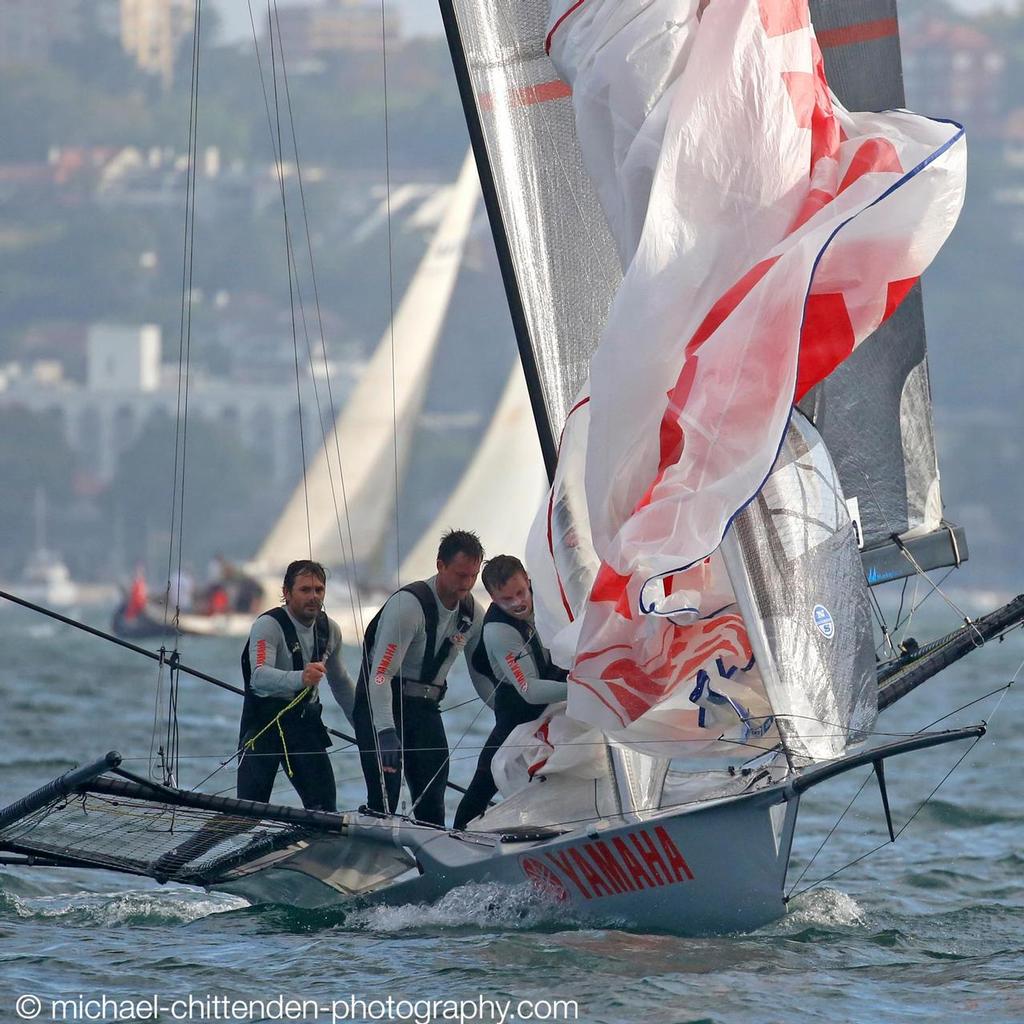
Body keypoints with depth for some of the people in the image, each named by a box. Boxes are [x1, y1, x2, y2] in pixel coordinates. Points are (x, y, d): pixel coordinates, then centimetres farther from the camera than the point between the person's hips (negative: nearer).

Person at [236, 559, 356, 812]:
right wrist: (300, 678, -51)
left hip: (305, 719, 5)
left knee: (324, 801, -4)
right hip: (264, 721, -5)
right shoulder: (268, 625, -16)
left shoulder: (330, 630, 5)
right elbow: (259, 676, -33)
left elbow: (340, 682, 21)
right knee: (252, 802, -11)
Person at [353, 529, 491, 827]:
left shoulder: (473, 614, 2)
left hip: (425, 708, 7)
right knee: (384, 797, -15)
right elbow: (381, 673, -27)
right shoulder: (409, 604, -21)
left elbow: (483, 676, 14)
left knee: (433, 799, 0)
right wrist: (385, 732, -38)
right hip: (381, 704, -7)